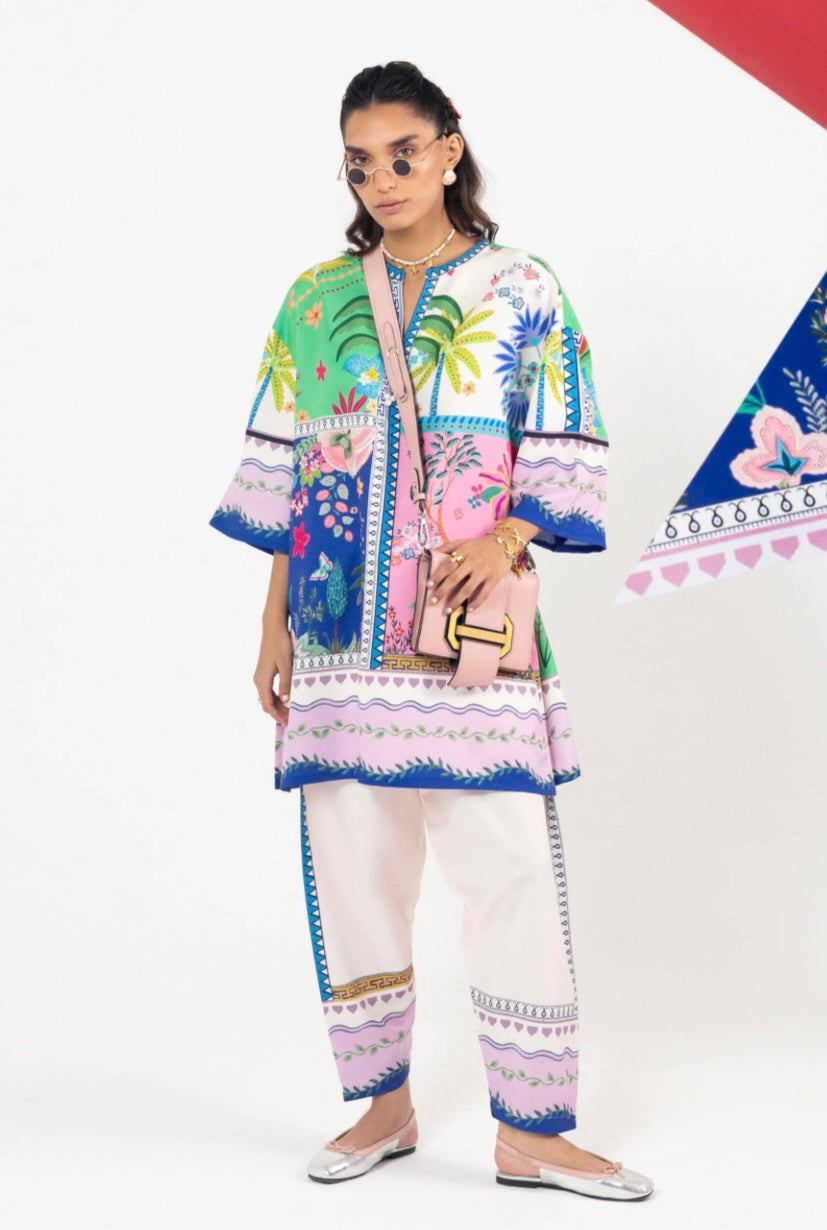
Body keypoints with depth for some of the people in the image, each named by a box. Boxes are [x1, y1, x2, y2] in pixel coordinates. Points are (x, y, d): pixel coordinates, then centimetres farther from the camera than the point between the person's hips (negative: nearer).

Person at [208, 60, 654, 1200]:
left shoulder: (523, 290, 5)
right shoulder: (315, 302, 12)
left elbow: (564, 454, 2)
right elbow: (281, 473, 12)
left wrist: (509, 537, -17)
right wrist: (274, 625, 7)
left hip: (474, 628, -2)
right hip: (342, 630, 3)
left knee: (512, 870, -4)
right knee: (352, 868, 6)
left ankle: (530, 1130, 7)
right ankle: (382, 1105, 21)